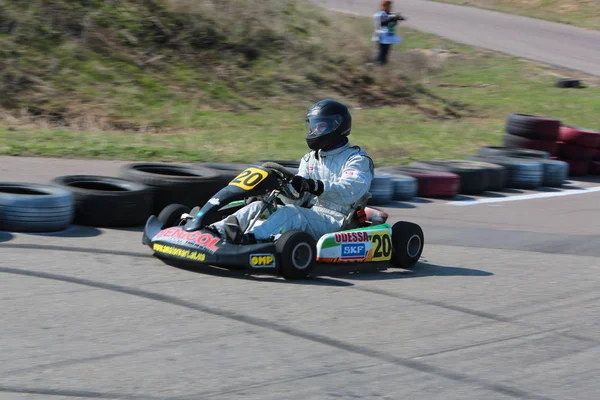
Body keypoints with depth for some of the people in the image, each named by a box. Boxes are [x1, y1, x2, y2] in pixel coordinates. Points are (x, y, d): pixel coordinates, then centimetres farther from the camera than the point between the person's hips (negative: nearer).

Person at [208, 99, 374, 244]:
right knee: (259, 206, -13)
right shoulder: (310, 159, 22)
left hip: (335, 220, -7)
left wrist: (314, 186, -33)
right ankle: (216, 230, -33)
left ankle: (249, 239, -55)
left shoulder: (357, 159, 0)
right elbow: (298, 200, 14)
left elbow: (348, 191, -20)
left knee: (291, 213, -34)